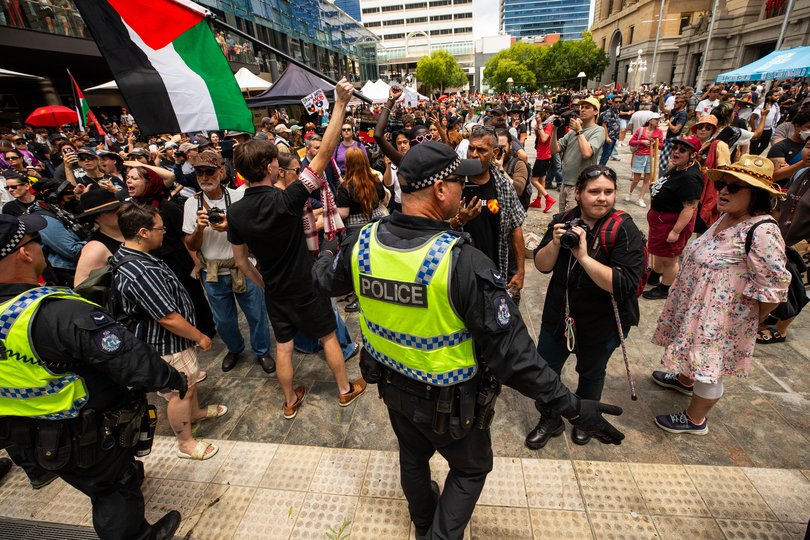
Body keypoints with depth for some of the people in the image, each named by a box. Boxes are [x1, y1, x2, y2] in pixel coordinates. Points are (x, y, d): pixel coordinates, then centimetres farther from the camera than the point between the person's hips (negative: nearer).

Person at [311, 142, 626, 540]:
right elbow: (510, 353, -29)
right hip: (449, 399, -5)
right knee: (471, 467, 27)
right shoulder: (463, 262, -33)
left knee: (412, 455, 33)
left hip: (392, 384, 6)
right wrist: (572, 407, -17)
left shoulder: (362, 243, -15)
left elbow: (325, 280, 6)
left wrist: (327, 254, 29)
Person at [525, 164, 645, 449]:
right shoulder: (564, 221, -7)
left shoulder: (625, 231, -19)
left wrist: (583, 256, -34)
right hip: (558, 315, 3)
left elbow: (624, 285, -27)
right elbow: (542, 265, -6)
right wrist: (555, 243, -25)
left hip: (602, 324, -3)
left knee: (591, 374, 22)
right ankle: (550, 420, 40)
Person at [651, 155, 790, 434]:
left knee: (709, 366, 10)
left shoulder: (763, 232, -27)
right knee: (697, 353, 29)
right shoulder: (727, 217, 1)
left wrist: (751, 321, -11)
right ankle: (685, 379, 56)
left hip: (722, 317, -8)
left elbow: (774, 289, -24)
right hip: (696, 307, 8)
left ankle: (695, 420, 30)